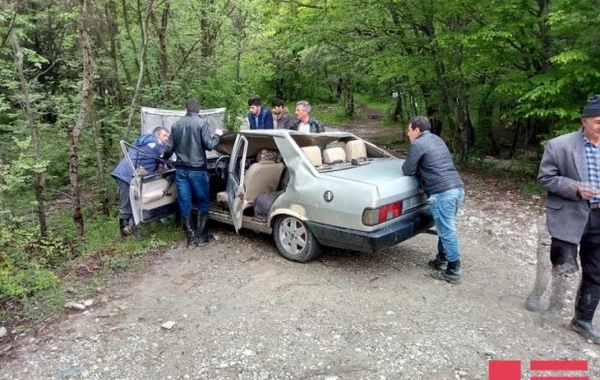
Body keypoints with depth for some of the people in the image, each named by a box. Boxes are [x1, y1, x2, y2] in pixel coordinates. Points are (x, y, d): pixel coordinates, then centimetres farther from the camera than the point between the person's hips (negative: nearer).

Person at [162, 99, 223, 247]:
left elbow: (169, 148, 11)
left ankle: (191, 237, 10)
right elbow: (209, 145, -11)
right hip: (197, 169, -4)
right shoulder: (202, 123, -6)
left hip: (181, 169, 4)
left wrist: (164, 157, 34)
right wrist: (217, 135, 9)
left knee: (184, 204, 7)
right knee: (202, 202, 10)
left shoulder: (176, 125, 9)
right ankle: (201, 235, 11)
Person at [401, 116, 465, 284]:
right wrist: (420, 167, 22)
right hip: (457, 188, 9)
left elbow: (408, 171, -1)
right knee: (446, 229, 21)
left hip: (443, 192, -9)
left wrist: (405, 165, 18)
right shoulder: (437, 140, 23)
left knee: (447, 232, -2)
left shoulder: (417, 144, -5)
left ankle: (453, 272, 5)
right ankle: (441, 260, 33)